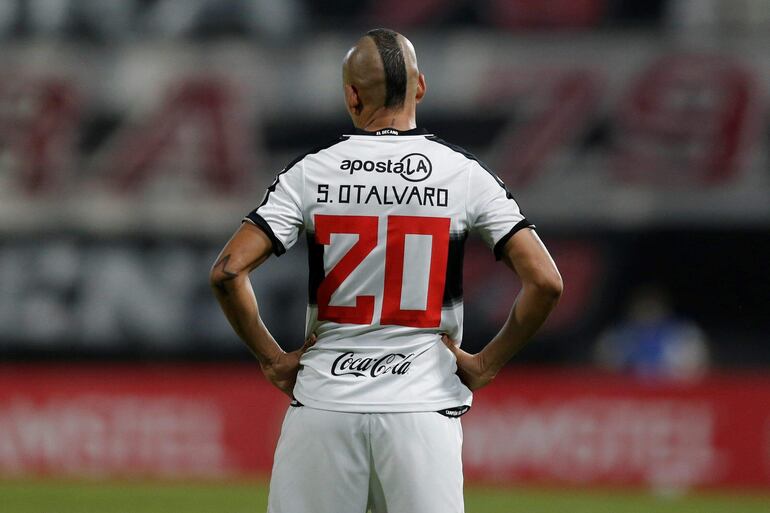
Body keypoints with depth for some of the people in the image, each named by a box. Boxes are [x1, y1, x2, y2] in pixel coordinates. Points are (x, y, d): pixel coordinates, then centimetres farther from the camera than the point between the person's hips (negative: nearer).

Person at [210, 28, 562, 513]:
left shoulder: (311, 172, 0)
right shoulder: (464, 174, -1)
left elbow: (227, 272, -7)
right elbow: (545, 281, -7)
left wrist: (273, 359, 4)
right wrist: (487, 364, 3)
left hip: (323, 401, 1)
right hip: (422, 402, 0)